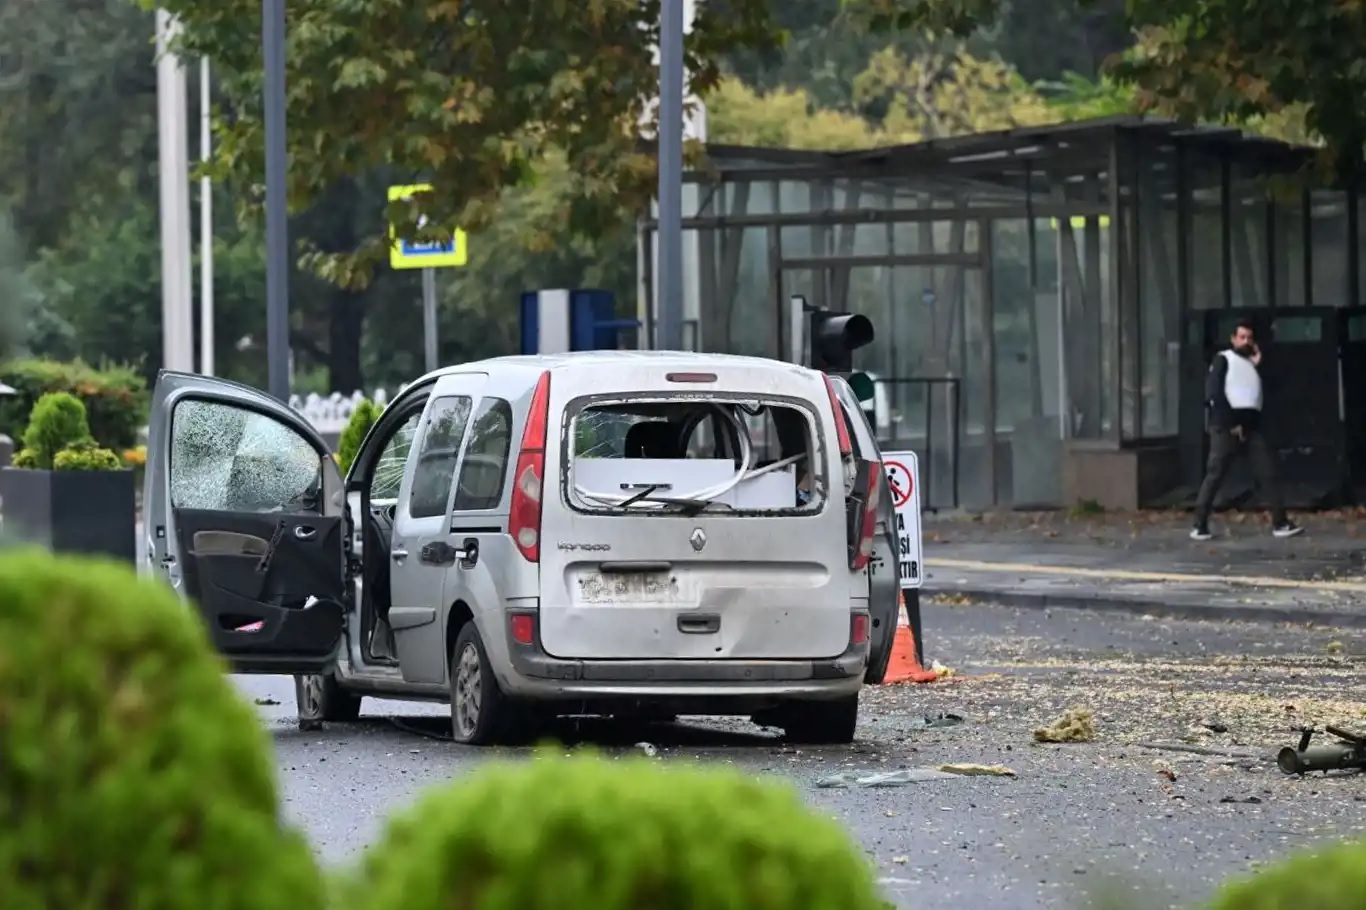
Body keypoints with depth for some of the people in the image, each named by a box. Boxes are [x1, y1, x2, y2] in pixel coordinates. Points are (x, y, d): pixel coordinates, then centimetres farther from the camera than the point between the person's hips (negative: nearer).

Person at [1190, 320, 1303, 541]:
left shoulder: (1254, 363, 23)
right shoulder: (1223, 359, 5)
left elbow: (1264, 393, 13)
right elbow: (1214, 394, -7)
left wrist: (1258, 367, 6)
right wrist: (1230, 423, -13)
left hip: (1251, 425, 5)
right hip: (1226, 426, -5)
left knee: (1268, 472, -2)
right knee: (1214, 475, -6)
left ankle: (1280, 522, -2)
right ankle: (1200, 525, -3)